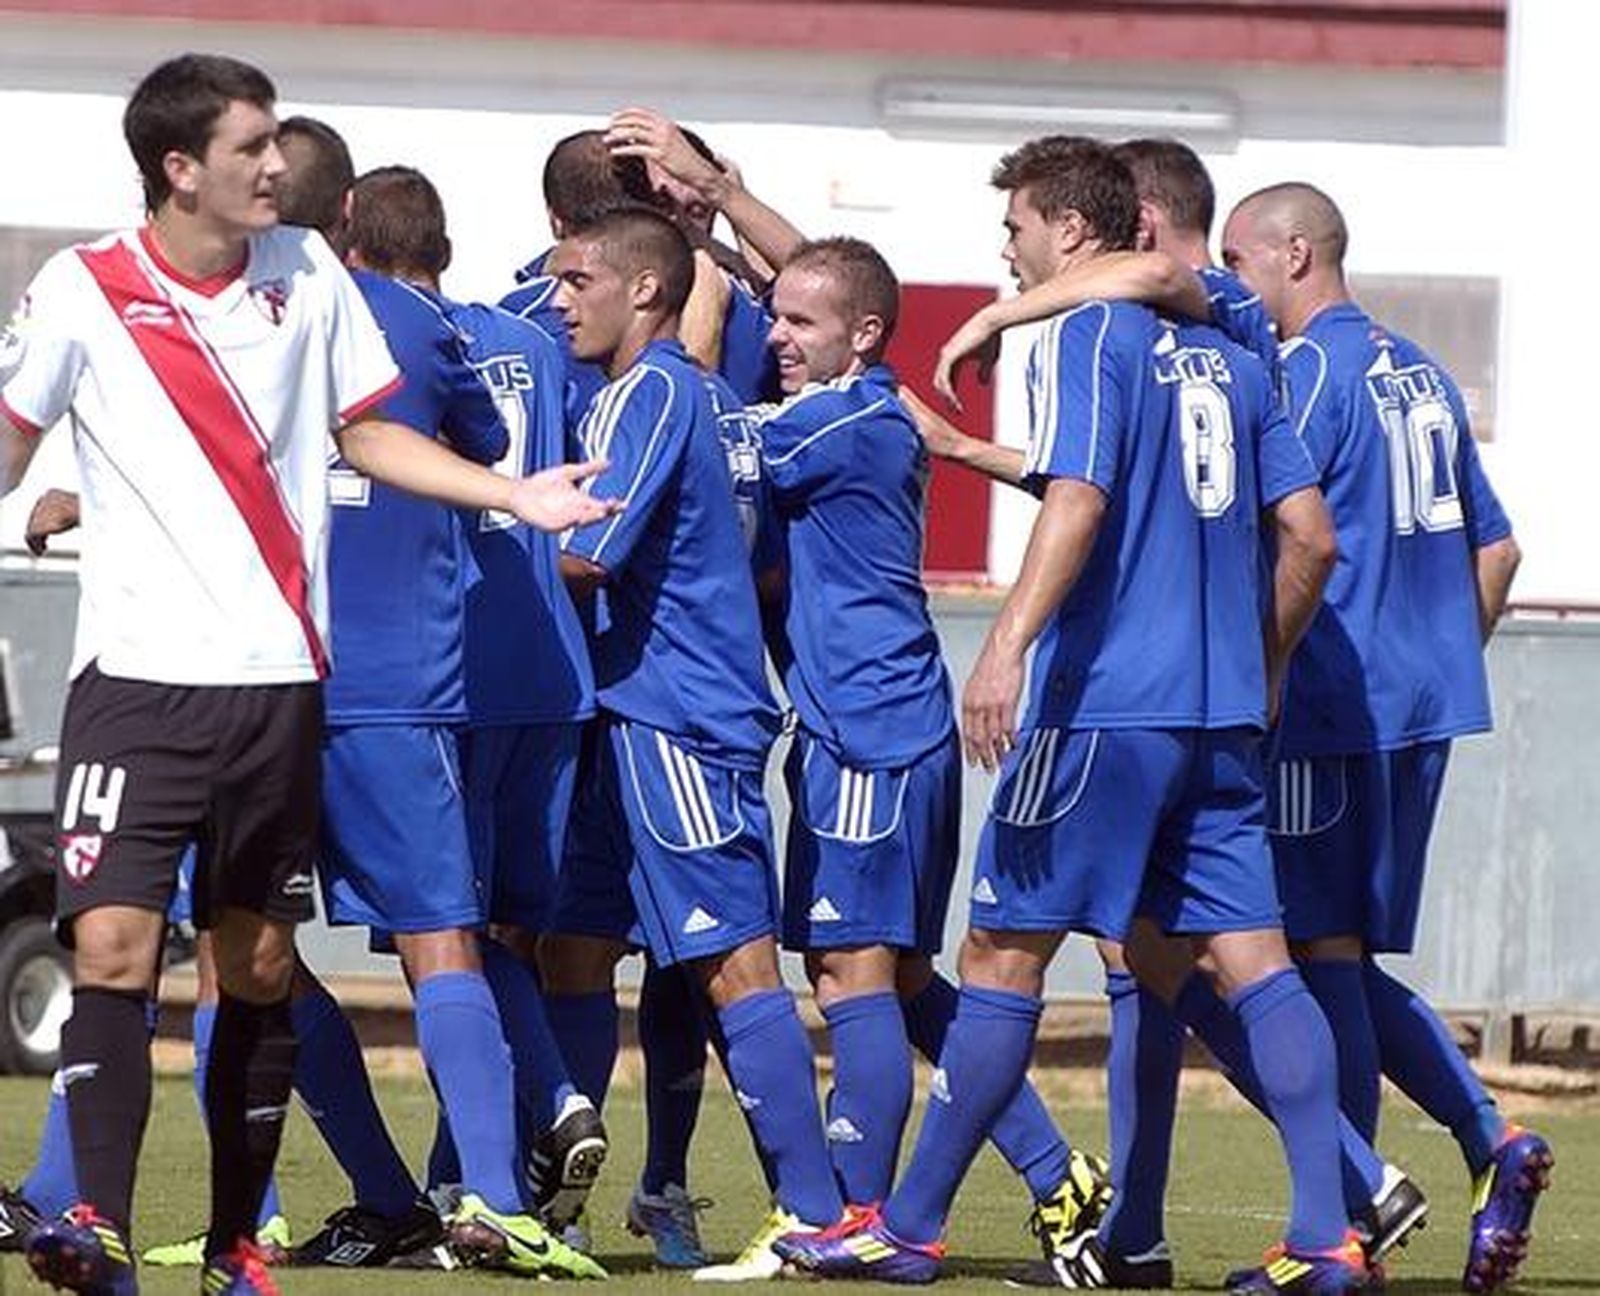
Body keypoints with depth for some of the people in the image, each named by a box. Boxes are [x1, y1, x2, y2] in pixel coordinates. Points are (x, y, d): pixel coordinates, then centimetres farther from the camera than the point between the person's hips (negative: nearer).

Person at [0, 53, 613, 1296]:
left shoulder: (307, 274, 7)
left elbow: (369, 432, 17)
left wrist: (517, 493, 9)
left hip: (279, 679, 4)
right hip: (137, 676, -4)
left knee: (260, 967, 8)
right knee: (112, 944, -17)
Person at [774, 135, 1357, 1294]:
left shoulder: (1083, 338, -5)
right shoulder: (1226, 358, 17)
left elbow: (1076, 501, -20)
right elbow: (1310, 535, 15)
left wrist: (1010, 643, -27)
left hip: (1101, 705, -7)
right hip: (1221, 719, 7)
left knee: (1004, 955, 1)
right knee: (1253, 958, 2)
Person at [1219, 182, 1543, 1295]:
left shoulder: (1310, 373, -10)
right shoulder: (1422, 375, 17)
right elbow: (1495, 549, 22)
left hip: (1331, 709, -8)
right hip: (1425, 704, 8)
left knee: (1326, 952, -3)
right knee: (1349, 956, 13)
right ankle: (1492, 1138, -4)